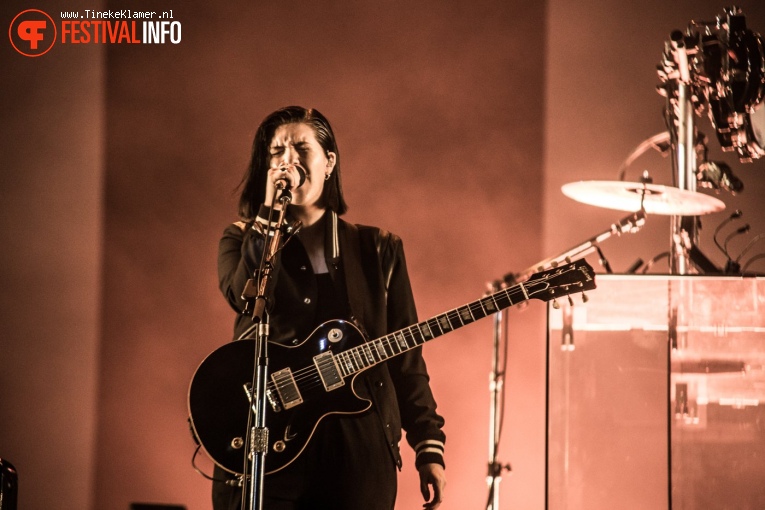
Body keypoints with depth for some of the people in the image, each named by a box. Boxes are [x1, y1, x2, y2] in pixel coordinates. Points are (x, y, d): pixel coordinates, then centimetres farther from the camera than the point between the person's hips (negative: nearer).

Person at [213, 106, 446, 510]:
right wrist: (271, 211, -12)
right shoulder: (243, 242, 10)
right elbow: (244, 295, -14)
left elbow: (405, 359, 9)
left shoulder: (377, 250, 12)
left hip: (358, 446, 1)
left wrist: (428, 445, 2)